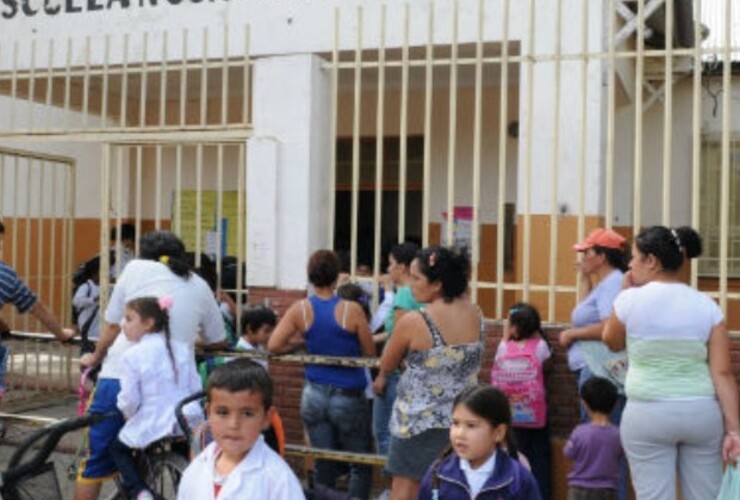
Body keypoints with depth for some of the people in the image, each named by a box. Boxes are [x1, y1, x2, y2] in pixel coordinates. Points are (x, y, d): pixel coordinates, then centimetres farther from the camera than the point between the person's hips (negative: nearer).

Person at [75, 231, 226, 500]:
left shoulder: (136, 267, 9)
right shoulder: (199, 286, 15)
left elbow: (113, 325, 11)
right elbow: (218, 342, 19)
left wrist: (96, 357, 28)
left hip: (119, 377, -1)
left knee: (96, 462, 12)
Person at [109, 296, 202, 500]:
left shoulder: (132, 355, -9)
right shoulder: (182, 350, 5)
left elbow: (129, 401, -10)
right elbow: (196, 389, 6)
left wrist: (128, 415, 11)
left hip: (150, 427, -4)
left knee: (118, 449, 22)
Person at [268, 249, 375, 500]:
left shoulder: (300, 309, -5)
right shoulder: (351, 310, -12)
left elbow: (273, 345, -7)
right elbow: (370, 353, -5)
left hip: (315, 395, 3)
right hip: (349, 396, -3)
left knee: (323, 465, 12)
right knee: (360, 466, 11)